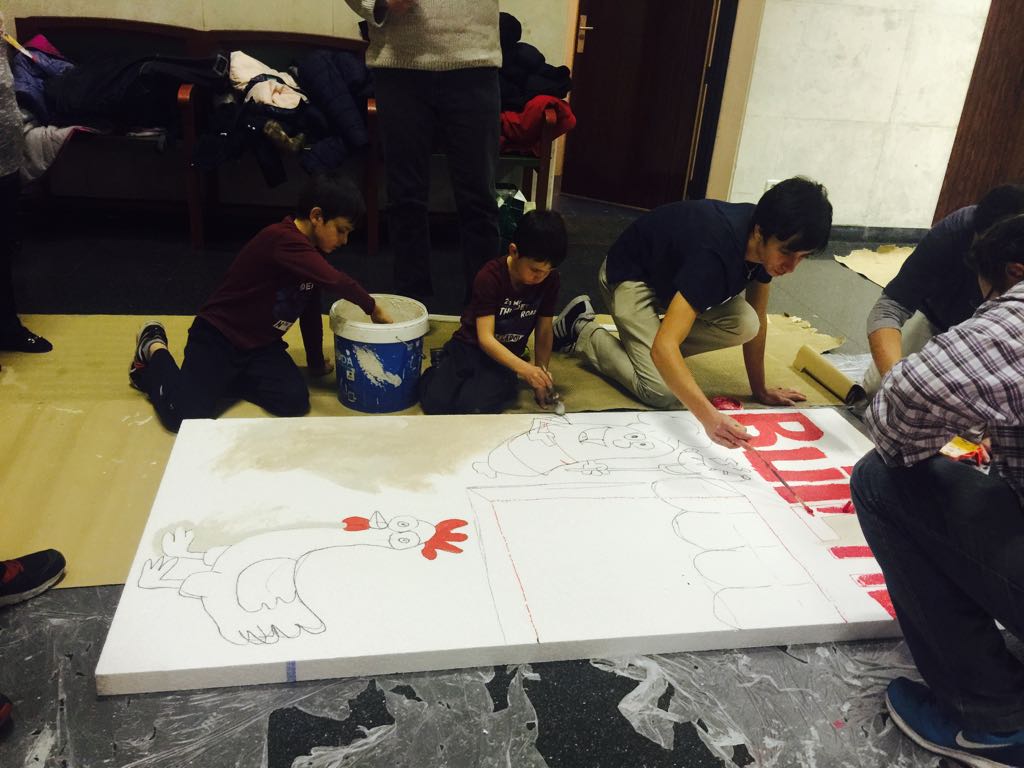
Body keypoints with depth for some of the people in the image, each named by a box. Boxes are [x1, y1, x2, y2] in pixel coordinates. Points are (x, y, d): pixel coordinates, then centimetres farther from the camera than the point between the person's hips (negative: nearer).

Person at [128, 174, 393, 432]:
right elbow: (334, 281, -36)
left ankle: (222, 378, 10)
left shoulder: (311, 252, 5)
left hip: (261, 345, 8)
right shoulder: (282, 239, -25)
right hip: (218, 336, -8)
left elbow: (311, 312, 14)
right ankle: (155, 351, 10)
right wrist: (373, 308, -23)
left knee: (296, 402, -13)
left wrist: (317, 363, 19)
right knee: (188, 418, -20)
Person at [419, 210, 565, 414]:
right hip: (470, 347, -1)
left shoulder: (549, 279, -10)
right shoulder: (490, 277, -21)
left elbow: (544, 331, 1)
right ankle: (443, 369, 11)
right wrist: (524, 369, -37)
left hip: (506, 356, 1)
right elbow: (485, 338, -25)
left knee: (475, 408, -27)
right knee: (435, 403, -20)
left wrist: (541, 372, -9)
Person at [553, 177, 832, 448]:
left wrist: (759, 389, 1)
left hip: (676, 276, 8)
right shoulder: (715, 254, -40)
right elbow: (663, 347, -47)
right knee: (663, 393, -20)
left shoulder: (765, 244, -17)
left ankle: (638, 337, 3)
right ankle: (581, 330, 2)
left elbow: (756, 321, -2)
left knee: (744, 324, -19)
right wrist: (710, 417, -56)